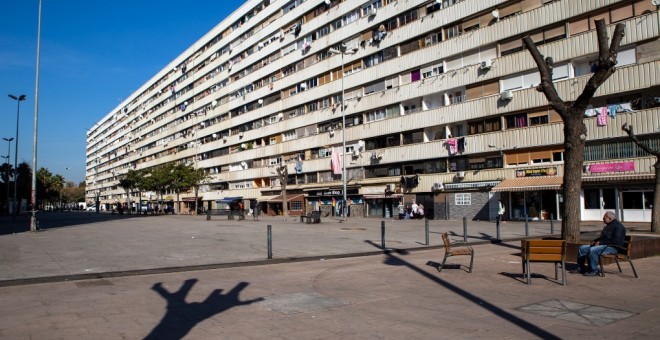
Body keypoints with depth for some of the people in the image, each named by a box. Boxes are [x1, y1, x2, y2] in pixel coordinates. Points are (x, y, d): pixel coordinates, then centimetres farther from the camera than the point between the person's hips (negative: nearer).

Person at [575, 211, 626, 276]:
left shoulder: (618, 226, -12)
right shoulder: (609, 226, 21)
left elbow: (616, 240, -23)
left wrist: (600, 242, -20)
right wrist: (595, 241, 10)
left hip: (612, 247, -11)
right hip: (602, 245, 11)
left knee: (592, 250, -34)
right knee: (582, 248, 2)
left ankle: (594, 271, -23)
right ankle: (580, 269, 4)